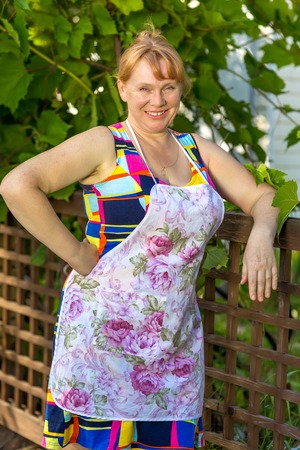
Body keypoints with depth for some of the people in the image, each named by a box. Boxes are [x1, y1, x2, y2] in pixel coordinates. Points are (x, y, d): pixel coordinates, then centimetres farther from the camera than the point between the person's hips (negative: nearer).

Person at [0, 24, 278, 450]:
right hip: (104, 331, -5)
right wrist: (79, 257, -15)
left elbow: (262, 196, 16)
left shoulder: (198, 150, 12)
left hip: (175, 338, 5)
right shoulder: (104, 145, -6)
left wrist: (261, 235, -6)